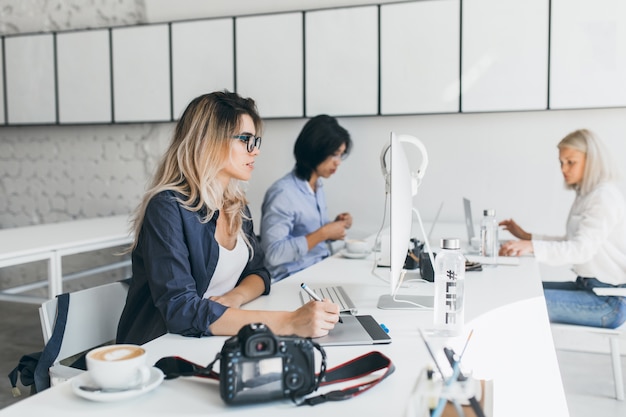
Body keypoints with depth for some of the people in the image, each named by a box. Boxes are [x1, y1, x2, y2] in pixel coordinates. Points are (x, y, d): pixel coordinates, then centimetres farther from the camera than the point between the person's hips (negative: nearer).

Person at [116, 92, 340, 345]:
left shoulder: (236, 205, 5)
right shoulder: (167, 208, -18)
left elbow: (257, 272, 12)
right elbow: (181, 311, -26)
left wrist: (235, 298, -11)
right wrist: (288, 322, -31)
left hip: (216, 344, 7)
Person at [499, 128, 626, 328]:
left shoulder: (605, 197, -17)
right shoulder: (585, 195, 14)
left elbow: (582, 249, -28)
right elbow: (570, 243, 15)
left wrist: (532, 247, -39)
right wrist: (526, 236, 9)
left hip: (607, 300, -10)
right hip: (587, 285, 10)